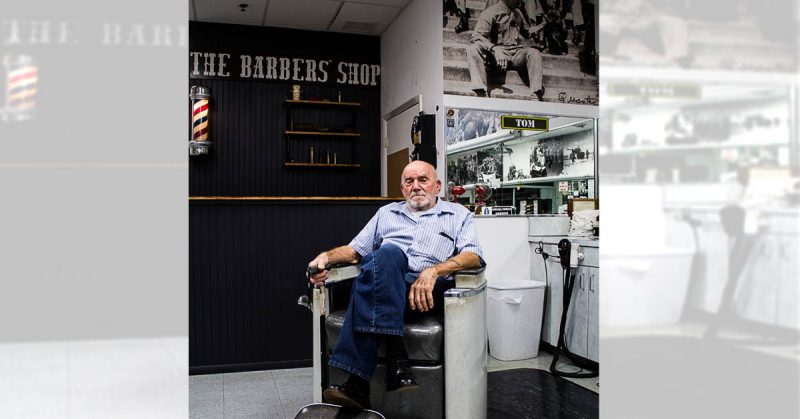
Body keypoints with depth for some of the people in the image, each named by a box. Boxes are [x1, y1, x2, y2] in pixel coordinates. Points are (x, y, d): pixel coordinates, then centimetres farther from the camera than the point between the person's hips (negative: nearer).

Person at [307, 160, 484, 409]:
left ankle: (358, 383, -38)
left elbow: (474, 256, 2)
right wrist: (327, 256, 2)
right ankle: (396, 359, -41)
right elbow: (355, 251, 26)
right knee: (389, 253, -34)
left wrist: (434, 270, -17)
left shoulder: (458, 214, 20)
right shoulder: (387, 213, 31)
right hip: (383, 283, 2)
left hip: (430, 291, -2)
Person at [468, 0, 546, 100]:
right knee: (473, 48, -31)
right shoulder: (490, 12, -4)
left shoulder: (518, 13, 17)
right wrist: (495, 49, -35)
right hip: (494, 54, -4)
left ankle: (536, 96, -32)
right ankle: (481, 93, -46)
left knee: (534, 52, -23)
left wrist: (543, 25, 14)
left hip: (515, 55, 4)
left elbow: (526, 32, 35)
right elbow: (476, 37, -17)